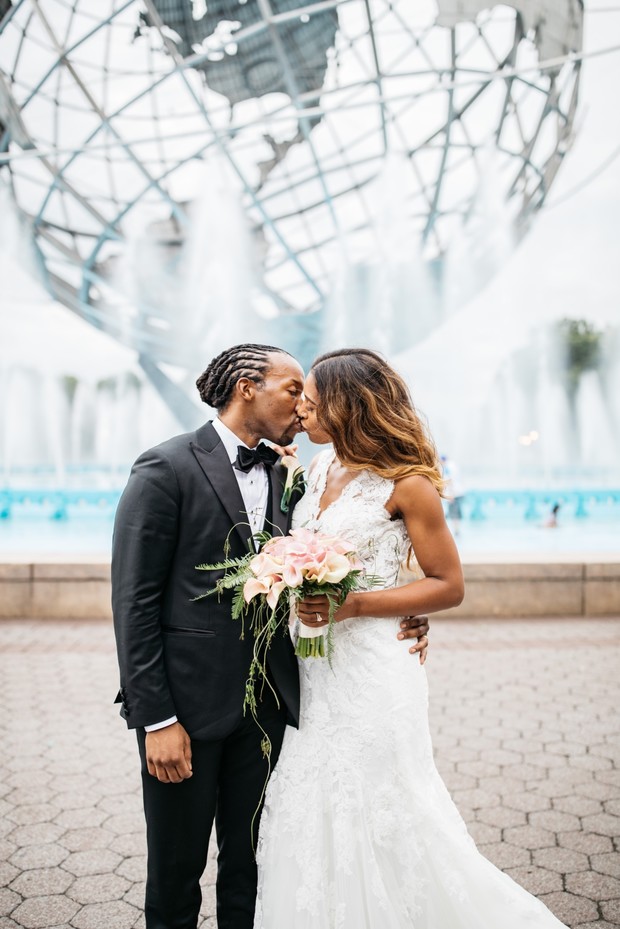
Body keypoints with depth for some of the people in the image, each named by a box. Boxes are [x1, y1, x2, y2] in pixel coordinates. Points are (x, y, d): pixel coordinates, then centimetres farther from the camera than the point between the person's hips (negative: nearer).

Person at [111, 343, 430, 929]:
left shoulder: (283, 475, 8)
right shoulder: (166, 468, -10)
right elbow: (134, 601, -12)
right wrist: (157, 718, -14)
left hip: (267, 702, 5)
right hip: (189, 703, -5)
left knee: (249, 867, 19)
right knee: (177, 869, 13)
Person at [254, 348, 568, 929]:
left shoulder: (404, 482, -13)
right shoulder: (321, 467, 7)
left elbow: (448, 586, -10)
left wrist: (351, 606, -20)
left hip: (368, 669, -7)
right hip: (311, 666, 7)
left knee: (373, 820, 5)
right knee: (312, 811, 17)